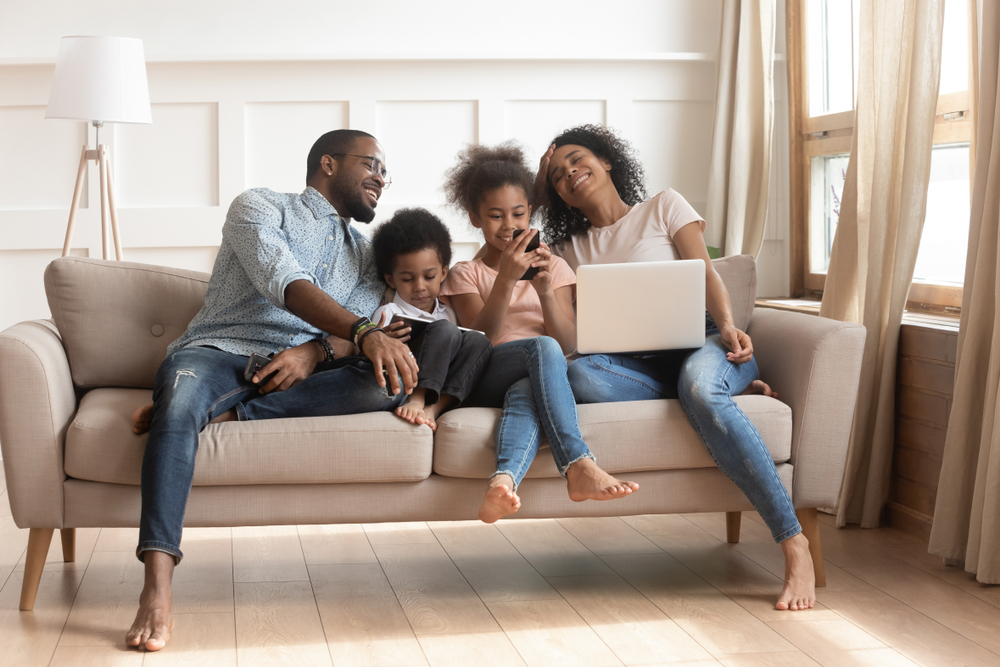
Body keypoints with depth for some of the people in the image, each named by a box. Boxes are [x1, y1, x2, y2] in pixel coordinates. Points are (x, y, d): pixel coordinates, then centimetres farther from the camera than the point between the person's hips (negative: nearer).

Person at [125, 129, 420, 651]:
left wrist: (315, 351, -16)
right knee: (181, 401, -39)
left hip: (295, 374, 4)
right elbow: (284, 282, -11)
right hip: (217, 353, -4)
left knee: (393, 382, -24)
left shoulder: (366, 256, 26)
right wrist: (365, 332, -27)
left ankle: (225, 412, -28)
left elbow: (356, 329, 9)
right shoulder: (260, 207, 9)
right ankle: (156, 591, -45)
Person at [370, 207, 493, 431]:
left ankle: (434, 408, -32)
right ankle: (416, 401, -39)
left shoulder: (447, 313, 27)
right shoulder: (388, 314, 10)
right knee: (444, 330, -22)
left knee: (478, 341, -17)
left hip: (444, 391, 5)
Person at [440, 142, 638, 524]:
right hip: (487, 382, -1)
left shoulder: (553, 267, 19)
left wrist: (545, 290, -14)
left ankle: (503, 481, -66)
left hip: (534, 379, 1)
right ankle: (579, 467, -50)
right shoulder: (466, 274, 15)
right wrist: (506, 279, -18)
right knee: (542, 348, -36)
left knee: (525, 394, -39)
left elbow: (569, 345, 3)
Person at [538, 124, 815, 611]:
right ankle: (734, 392, -19)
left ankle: (795, 545, -41)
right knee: (578, 375, -34)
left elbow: (706, 273, 4)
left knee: (698, 385, -41)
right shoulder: (571, 248, 26)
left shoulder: (664, 207, 15)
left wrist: (728, 327, -17)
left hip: (700, 339, -2)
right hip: (635, 364, 3)